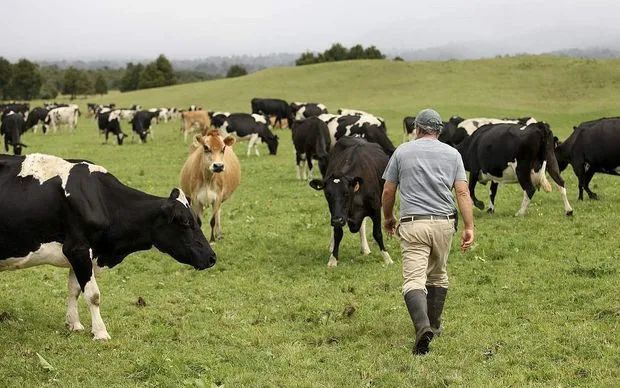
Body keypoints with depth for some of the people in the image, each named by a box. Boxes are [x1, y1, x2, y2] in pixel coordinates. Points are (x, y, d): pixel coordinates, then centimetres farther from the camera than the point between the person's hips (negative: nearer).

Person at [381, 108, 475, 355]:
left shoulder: (402, 152, 5)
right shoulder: (452, 154, 8)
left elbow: (388, 192, 8)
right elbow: (462, 192, -1)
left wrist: (387, 218, 24)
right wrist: (469, 227, -3)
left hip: (412, 224, -3)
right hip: (444, 223, 3)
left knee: (414, 280, -10)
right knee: (438, 276, 22)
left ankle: (423, 327, -31)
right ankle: (434, 326, 30)